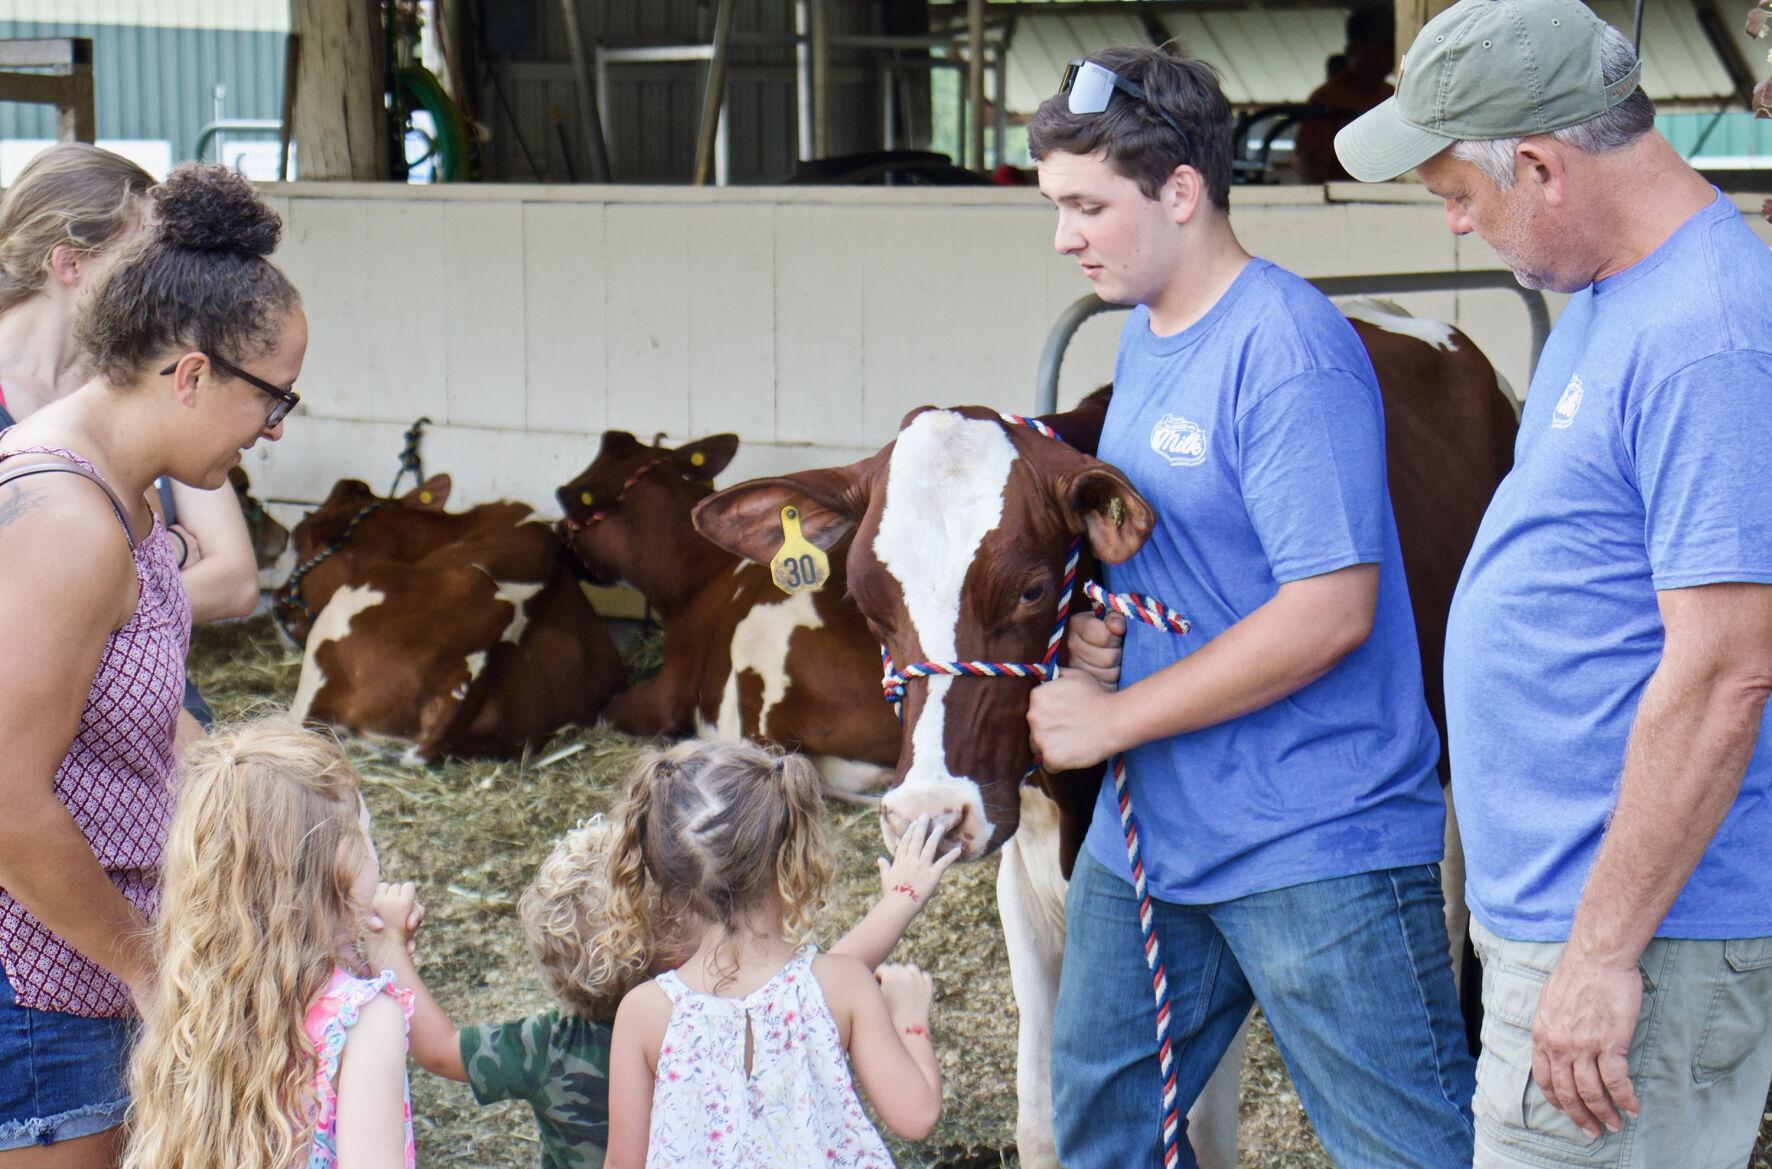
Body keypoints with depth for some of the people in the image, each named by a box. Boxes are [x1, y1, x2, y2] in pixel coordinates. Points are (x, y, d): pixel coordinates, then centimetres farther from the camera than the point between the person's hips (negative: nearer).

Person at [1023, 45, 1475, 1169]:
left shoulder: (1290, 350, -19)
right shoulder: (1144, 338, 11)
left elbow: (1332, 610, -24)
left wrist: (1115, 717, -18)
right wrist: (1090, 618, 0)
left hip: (1318, 842, -9)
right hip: (1154, 825, 9)